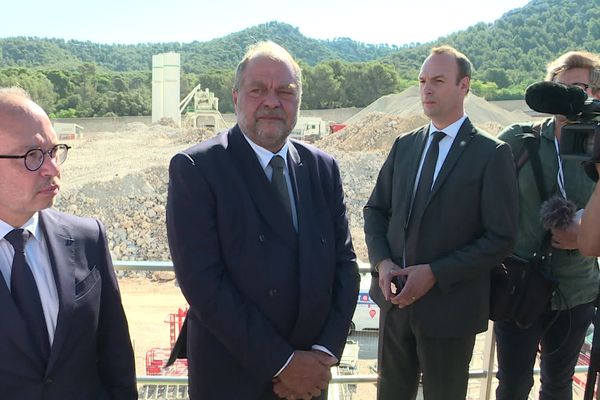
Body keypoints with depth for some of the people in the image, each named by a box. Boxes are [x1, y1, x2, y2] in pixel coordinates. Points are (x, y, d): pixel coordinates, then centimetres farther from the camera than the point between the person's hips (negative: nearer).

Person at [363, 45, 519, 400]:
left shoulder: (492, 154, -10)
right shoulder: (404, 145, 6)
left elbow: (501, 238, -13)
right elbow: (376, 209, 11)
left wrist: (435, 274, -18)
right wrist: (382, 262, -7)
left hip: (450, 306, -4)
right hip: (395, 298, 5)